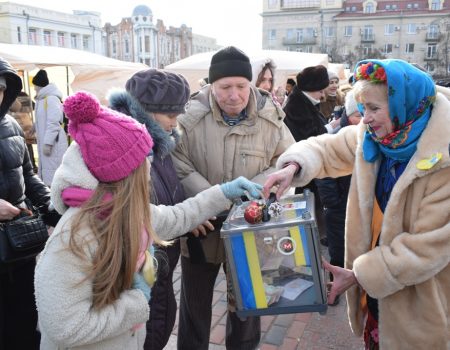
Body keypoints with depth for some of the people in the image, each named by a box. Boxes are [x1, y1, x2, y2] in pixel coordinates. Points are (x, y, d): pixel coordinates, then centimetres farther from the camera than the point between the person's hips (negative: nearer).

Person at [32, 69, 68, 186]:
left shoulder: (52, 98, -15)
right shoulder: (42, 99, 14)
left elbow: (54, 123, -20)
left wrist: (47, 143, -22)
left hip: (53, 144, -10)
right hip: (45, 142, 10)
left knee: (53, 175, -7)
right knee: (46, 170, 17)